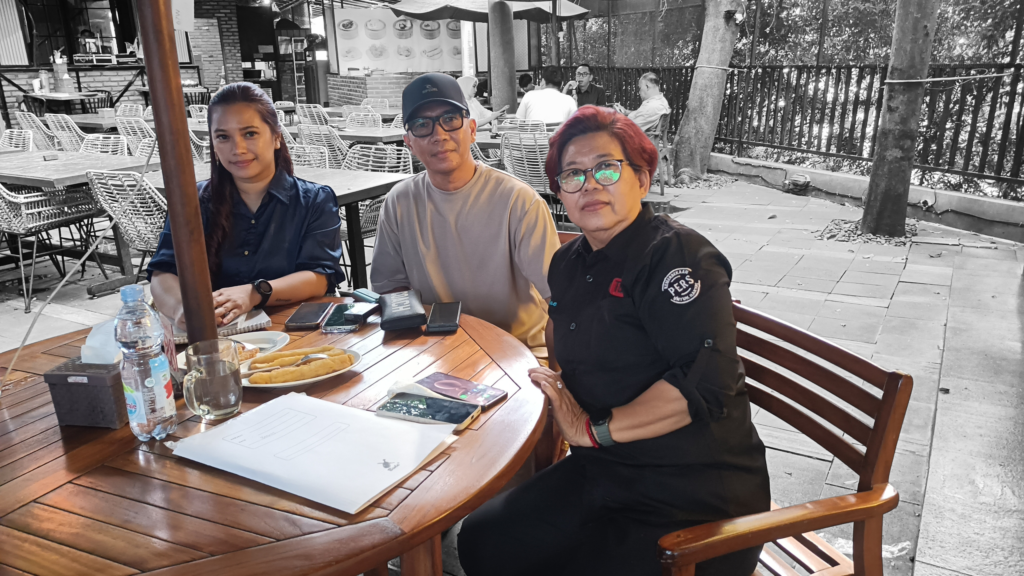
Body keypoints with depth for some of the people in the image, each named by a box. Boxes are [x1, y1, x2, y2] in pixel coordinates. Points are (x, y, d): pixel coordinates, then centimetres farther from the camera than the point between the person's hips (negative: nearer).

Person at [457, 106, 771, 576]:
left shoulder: (678, 255, -17)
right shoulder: (568, 263, 8)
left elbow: (708, 381, -29)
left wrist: (593, 430, -22)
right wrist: (555, 384, 6)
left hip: (696, 498, -7)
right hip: (604, 472, 8)